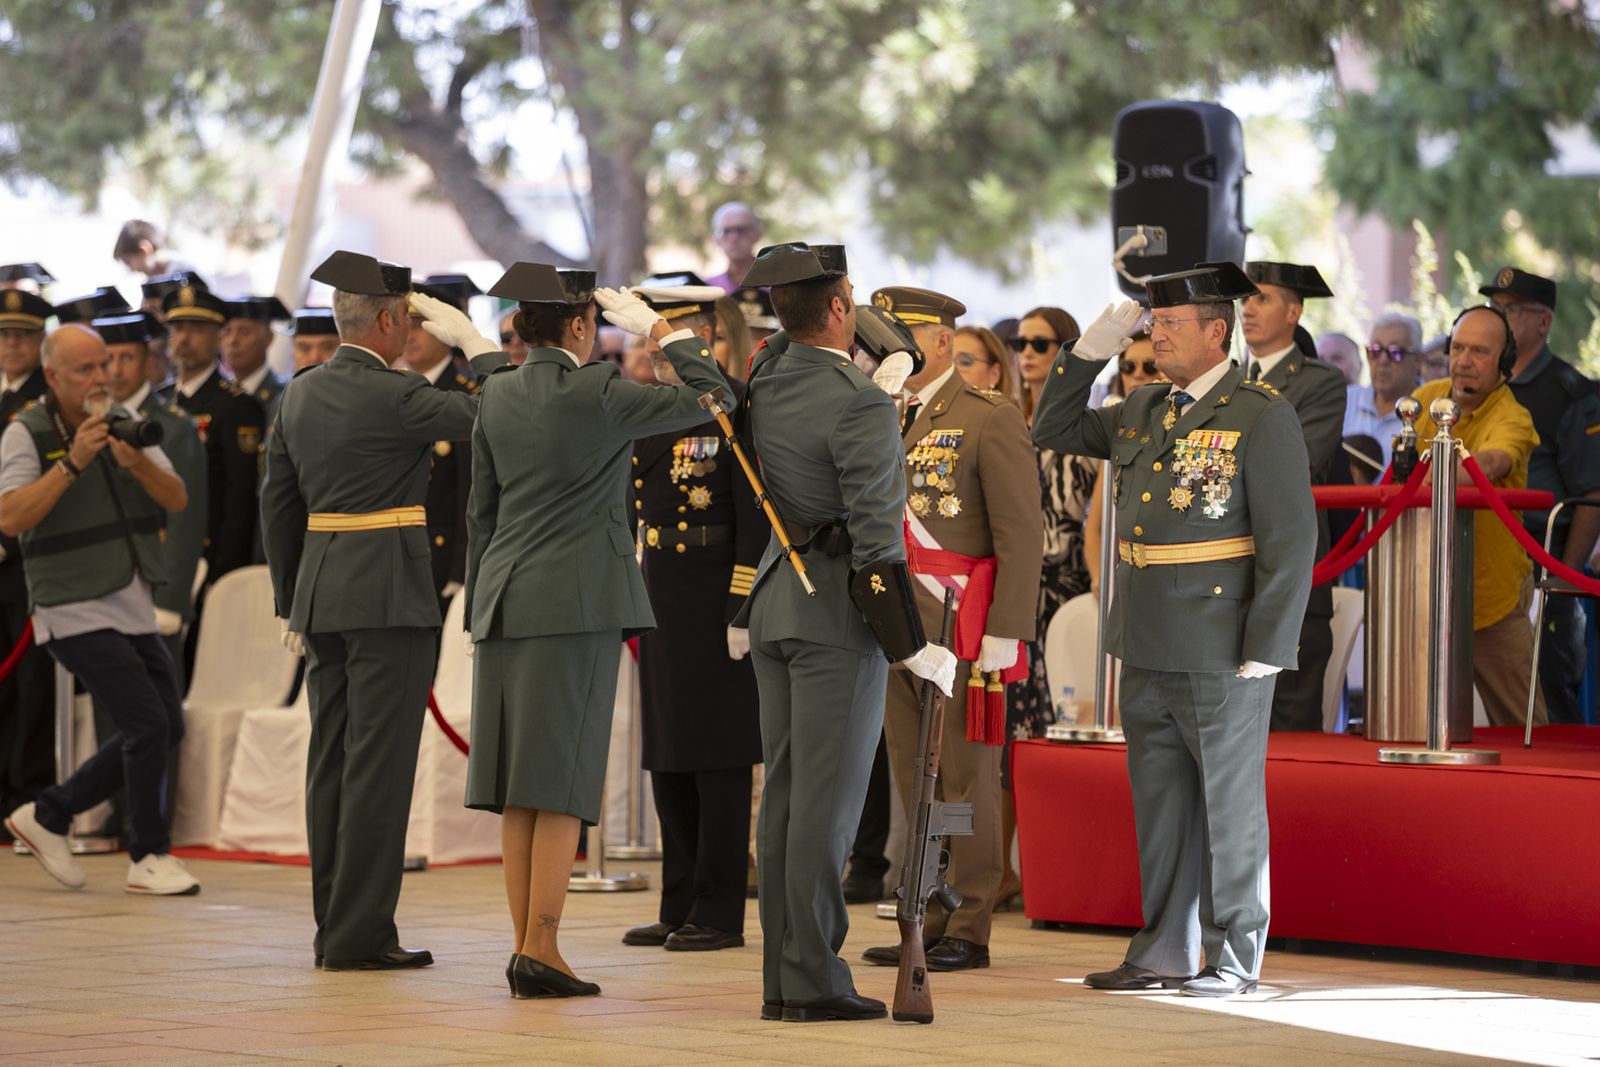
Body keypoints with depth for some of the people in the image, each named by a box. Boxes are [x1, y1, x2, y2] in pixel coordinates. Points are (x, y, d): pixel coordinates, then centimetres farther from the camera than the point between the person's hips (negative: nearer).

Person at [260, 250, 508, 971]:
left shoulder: (299, 394, 10)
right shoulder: (394, 397, -13)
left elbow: (278, 503, 15)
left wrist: (290, 603, 21)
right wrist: (473, 342, 1)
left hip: (320, 588, 8)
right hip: (389, 594, -8)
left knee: (332, 761, 10)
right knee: (379, 761, -5)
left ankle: (334, 930, 14)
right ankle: (360, 933, -6)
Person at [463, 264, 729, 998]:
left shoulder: (497, 396, 8)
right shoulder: (598, 395, -10)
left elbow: (481, 510, 14)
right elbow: (706, 395, -2)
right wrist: (658, 329, 8)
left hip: (505, 602, 6)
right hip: (578, 605, -6)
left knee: (518, 787, 8)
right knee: (562, 785, -5)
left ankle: (525, 945, 10)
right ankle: (541, 951, -8)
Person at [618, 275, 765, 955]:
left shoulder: (735, 408, -10)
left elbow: (756, 517, -14)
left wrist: (743, 610, -18)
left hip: (716, 605, -8)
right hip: (660, 601, 8)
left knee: (718, 759, -3)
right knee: (668, 759, 11)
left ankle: (720, 915, 2)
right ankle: (679, 908, 17)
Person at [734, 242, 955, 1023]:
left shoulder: (767, 374, 5)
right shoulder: (862, 408, -17)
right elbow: (876, 537, -19)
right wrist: (913, 646, -13)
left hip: (776, 599, 8)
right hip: (837, 609, -8)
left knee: (784, 791, 9)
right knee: (827, 798, -6)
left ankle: (780, 979, 11)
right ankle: (813, 981, -6)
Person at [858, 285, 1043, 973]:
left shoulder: (991, 420, -6)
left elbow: (1022, 535, -11)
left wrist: (1005, 632, -17)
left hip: (961, 629, -7)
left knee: (965, 779, -3)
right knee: (913, 781, 9)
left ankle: (970, 932, 1)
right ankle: (928, 923, 16)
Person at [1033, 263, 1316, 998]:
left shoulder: (1262, 416, -10)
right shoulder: (1144, 412, 12)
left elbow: (1292, 539, -12)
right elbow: (1054, 432, 24)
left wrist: (1265, 652, -16)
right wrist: (1090, 351, 9)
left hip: (1223, 654, -7)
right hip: (1147, 650, 7)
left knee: (1228, 803, 1)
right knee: (1160, 801, 11)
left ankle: (1234, 958, 8)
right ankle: (1165, 952, 18)